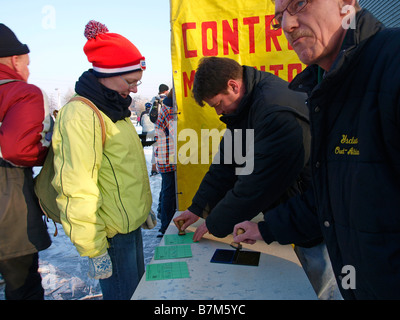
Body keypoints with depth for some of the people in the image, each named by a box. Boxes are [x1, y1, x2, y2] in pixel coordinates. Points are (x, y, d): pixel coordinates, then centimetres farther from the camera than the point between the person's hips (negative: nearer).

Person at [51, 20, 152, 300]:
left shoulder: (111, 109, 11)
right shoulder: (81, 115, -21)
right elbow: (78, 190, -25)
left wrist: (143, 212, 23)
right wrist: (94, 249, -20)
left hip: (131, 224, 9)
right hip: (112, 234, -9)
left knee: (139, 284, 23)